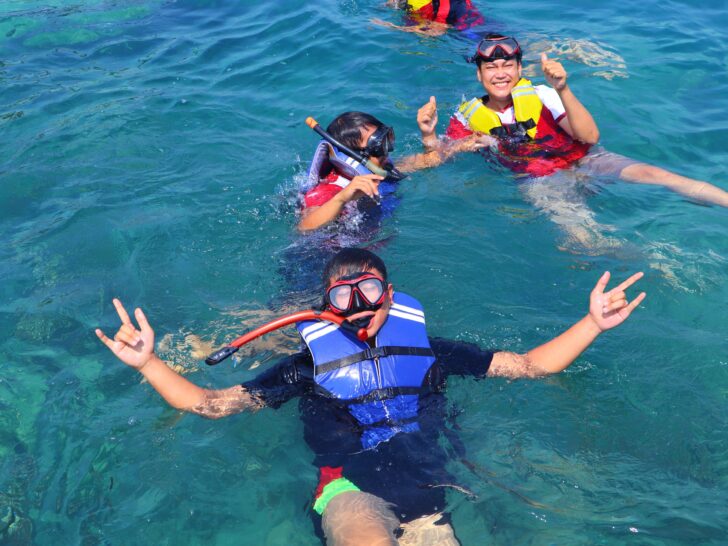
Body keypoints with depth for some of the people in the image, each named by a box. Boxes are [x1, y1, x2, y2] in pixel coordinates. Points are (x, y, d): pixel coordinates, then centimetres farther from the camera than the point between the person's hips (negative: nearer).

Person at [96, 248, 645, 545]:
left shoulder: (425, 349, 18)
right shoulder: (312, 363, 14)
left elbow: (530, 364, 19)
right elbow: (210, 403, 11)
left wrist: (593, 323, 8)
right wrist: (147, 362, -3)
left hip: (426, 494, 3)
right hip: (351, 489, -3)